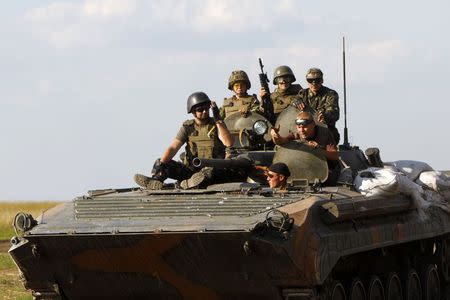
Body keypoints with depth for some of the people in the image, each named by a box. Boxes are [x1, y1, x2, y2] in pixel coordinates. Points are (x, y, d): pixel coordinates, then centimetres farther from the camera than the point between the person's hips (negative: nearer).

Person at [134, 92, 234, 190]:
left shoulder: (216, 125, 0)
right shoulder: (188, 127, 7)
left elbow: (229, 143, -19)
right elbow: (173, 148, -4)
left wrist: (218, 120, -22)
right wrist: (161, 163, -23)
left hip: (210, 169, -3)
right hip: (190, 169, 3)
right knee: (160, 162, -14)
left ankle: (189, 183, -56)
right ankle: (155, 181, -42)